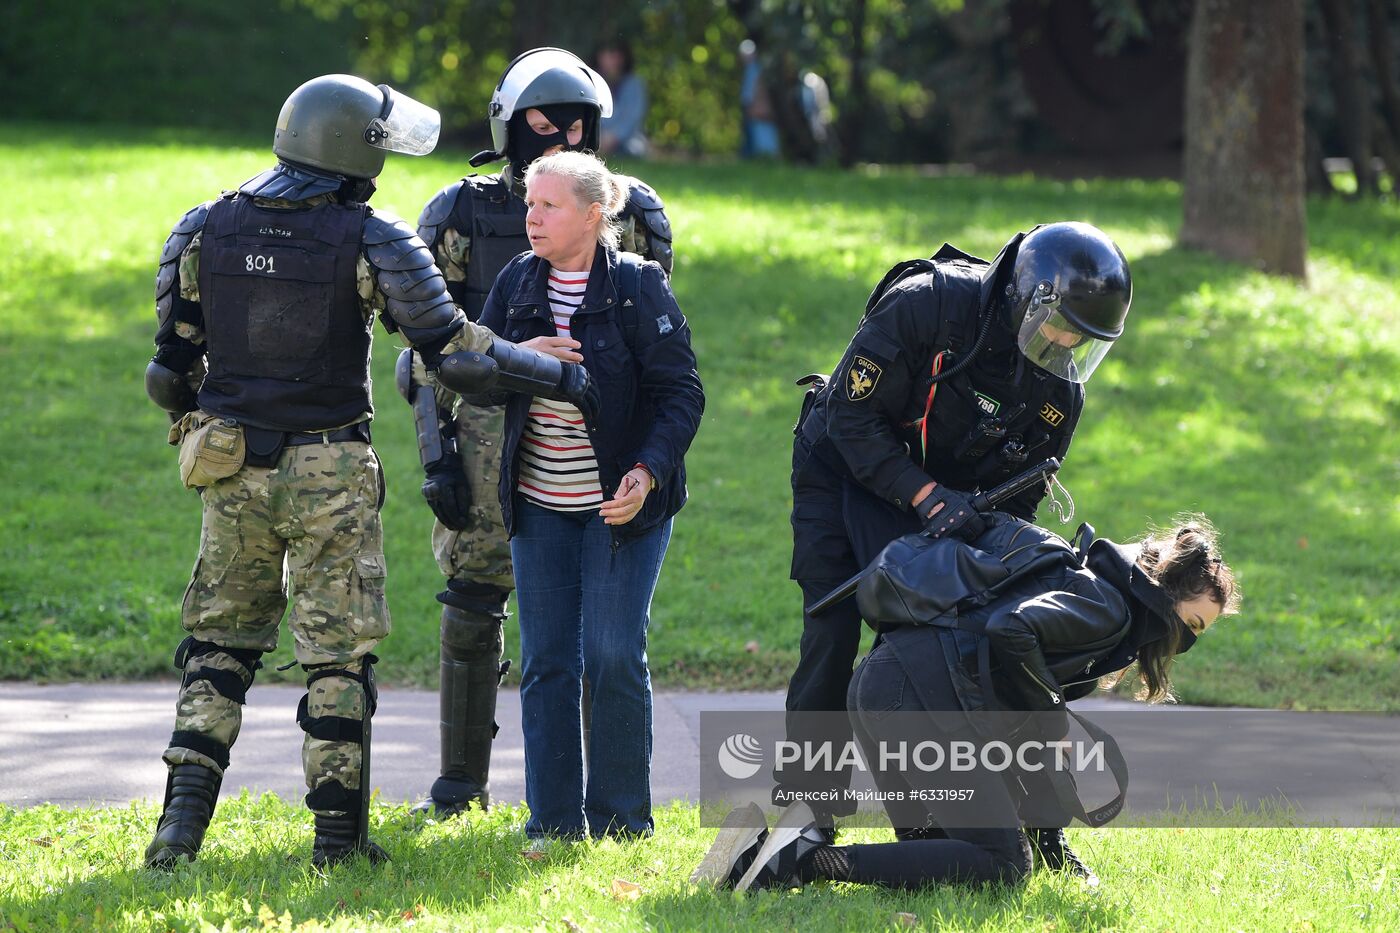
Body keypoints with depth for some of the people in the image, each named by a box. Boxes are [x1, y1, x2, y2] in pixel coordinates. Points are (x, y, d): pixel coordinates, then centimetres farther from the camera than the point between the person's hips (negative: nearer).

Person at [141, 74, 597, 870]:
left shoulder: (205, 231, 1)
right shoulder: (372, 241, -11)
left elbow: (172, 367, 6)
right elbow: (454, 349, -12)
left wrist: (194, 434, 23)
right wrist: (561, 377, -2)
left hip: (232, 469, 4)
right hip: (331, 475, -3)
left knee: (221, 642, 13)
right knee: (338, 654, 5)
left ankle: (183, 820, 3)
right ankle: (338, 834, 8)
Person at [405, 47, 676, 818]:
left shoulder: (627, 214, 6)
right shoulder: (463, 216, 3)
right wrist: (437, 457, -6)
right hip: (492, 442, -1)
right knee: (472, 612, 1)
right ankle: (462, 784, 12)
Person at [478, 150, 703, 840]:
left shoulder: (637, 286, -8)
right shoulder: (517, 283, 6)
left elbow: (681, 392, -9)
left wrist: (647, 473, -22)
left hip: (622, 503, -4)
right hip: (539, 505, 4)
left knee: (613, 658, -6)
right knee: (546, 661, 4)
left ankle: (620, 821, 5)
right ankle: (554, 821, 10)